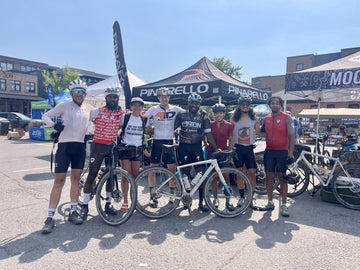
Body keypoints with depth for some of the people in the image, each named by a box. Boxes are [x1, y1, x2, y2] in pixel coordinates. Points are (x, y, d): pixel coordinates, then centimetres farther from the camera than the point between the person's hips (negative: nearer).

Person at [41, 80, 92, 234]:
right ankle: (50, 218, 2)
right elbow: (45, 116, 4)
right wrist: (54, 124, -14)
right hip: (64, 145, -4)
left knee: (76, 179, 8)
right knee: (59, 181, -5)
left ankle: (73, 212, 20)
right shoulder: (64, 106, 2)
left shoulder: (88, 109, 12)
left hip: (80, 147, 4)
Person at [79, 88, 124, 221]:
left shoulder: (122, 114, 4)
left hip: (112, 147, 3)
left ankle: (108, 203, 23)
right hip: (98, 146, -3)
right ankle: (85, 205, 10)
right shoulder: (97, 111, -3)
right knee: (92, 175, -2)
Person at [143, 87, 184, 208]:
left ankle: (172, 193, 19)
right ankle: (152, 196, 10)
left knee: (172, 168, 4)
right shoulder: (153, 109, 2)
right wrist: (149, 128, 1)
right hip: (157, 141, -1)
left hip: (169, 141, 1)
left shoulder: (175, 109, 4)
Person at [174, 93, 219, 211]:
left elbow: (208, 134, 3)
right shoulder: (181, 115, 5)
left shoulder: (203, 117, 6)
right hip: (184, 147, 0)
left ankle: (201, 202, 4)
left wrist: (216, 148, -6)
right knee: (185, 172, 2)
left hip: (197, 147, 0)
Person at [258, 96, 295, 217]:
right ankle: (270, 202, 18)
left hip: (282, 152, -4)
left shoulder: (286, 118, -3)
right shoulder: (266, 118, 10)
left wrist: (290, 153, -14)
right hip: (269, 151, 4)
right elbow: (262, 133, 21)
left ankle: (283, 205, 7)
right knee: (269, 176, 7)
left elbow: (291, 136, -8)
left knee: (282, 177, -1)